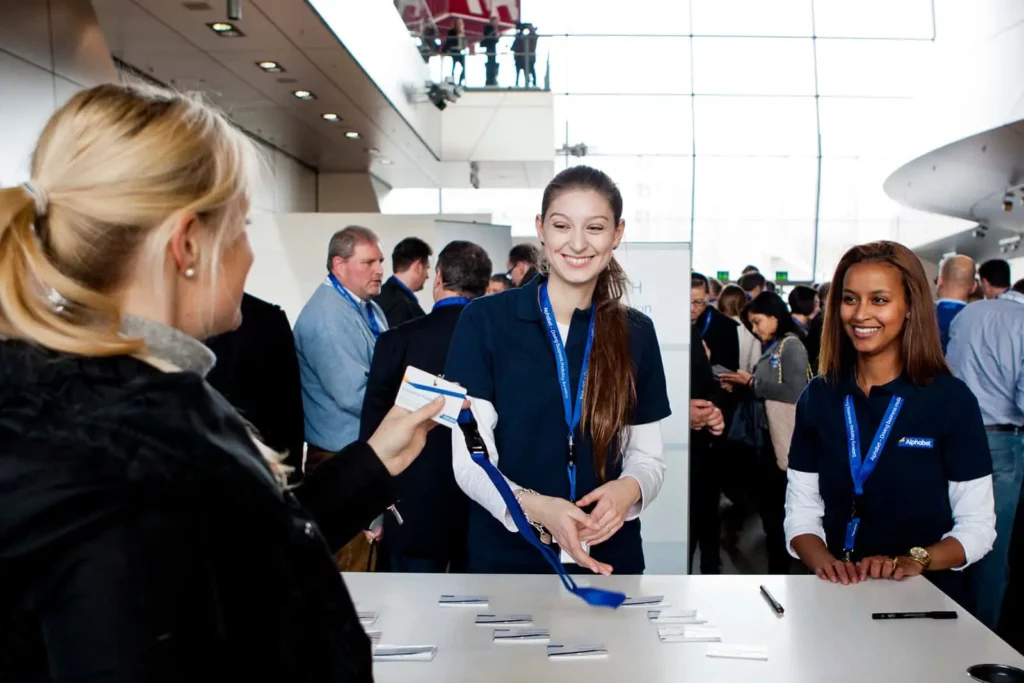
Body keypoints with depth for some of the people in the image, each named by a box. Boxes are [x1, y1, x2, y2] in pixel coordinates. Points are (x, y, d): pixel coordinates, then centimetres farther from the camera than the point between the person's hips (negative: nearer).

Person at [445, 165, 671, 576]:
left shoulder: (637, 334, 1)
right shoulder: (484, 320, -9)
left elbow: (649, 458, 4)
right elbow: (468, 461, -10)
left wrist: (629, 490, -17)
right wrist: (535, 507, -27)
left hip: (610, 555, 3)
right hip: (507, 554, -2)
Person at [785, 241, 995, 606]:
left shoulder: (951, 399, -2)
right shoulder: (818, 398, 4)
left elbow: (977, 525, 0)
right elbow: (801, 513, 6)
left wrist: (913, 560, -16)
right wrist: (822, 559, -13)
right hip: (838, 594, 2)